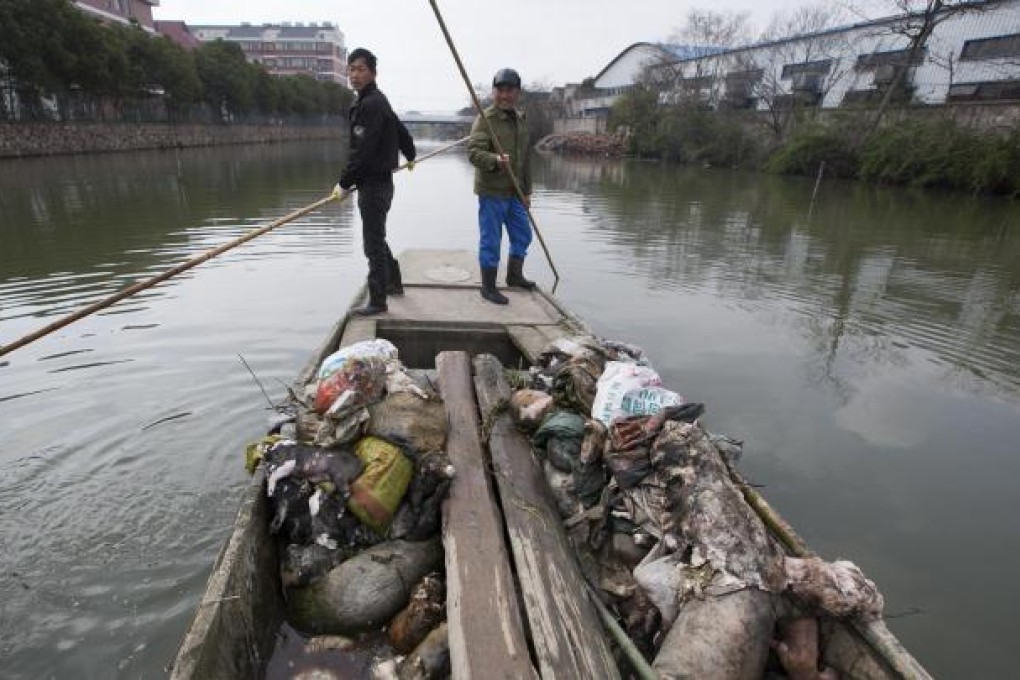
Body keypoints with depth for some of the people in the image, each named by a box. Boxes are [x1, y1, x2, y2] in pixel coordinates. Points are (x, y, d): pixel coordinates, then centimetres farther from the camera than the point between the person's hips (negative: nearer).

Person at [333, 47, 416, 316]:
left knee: (373, 243, -4)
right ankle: (394, 283, 36)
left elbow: (363, 151, -23)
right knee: (376, 238, 22)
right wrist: (410, 155, 45)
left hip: (374, 184, -10)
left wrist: (345, 183, -17)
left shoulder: (371, 104, -16)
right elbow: (401, 130, 27)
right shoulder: (377, 100, 14)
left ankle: (378, 301, 4)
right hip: (379, 182, 10)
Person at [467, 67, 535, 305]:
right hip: (491, 192, -8)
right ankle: (488, 288, 12)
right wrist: (495, 160, -40)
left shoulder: (521, 119, 13)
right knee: (490, 241, -1)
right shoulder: (485, 119, -11)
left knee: (522, 235, 18)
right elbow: (473, 151, -21)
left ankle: (514, 275, 38)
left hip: (514, 192, 8)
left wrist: (527, 191, 16)